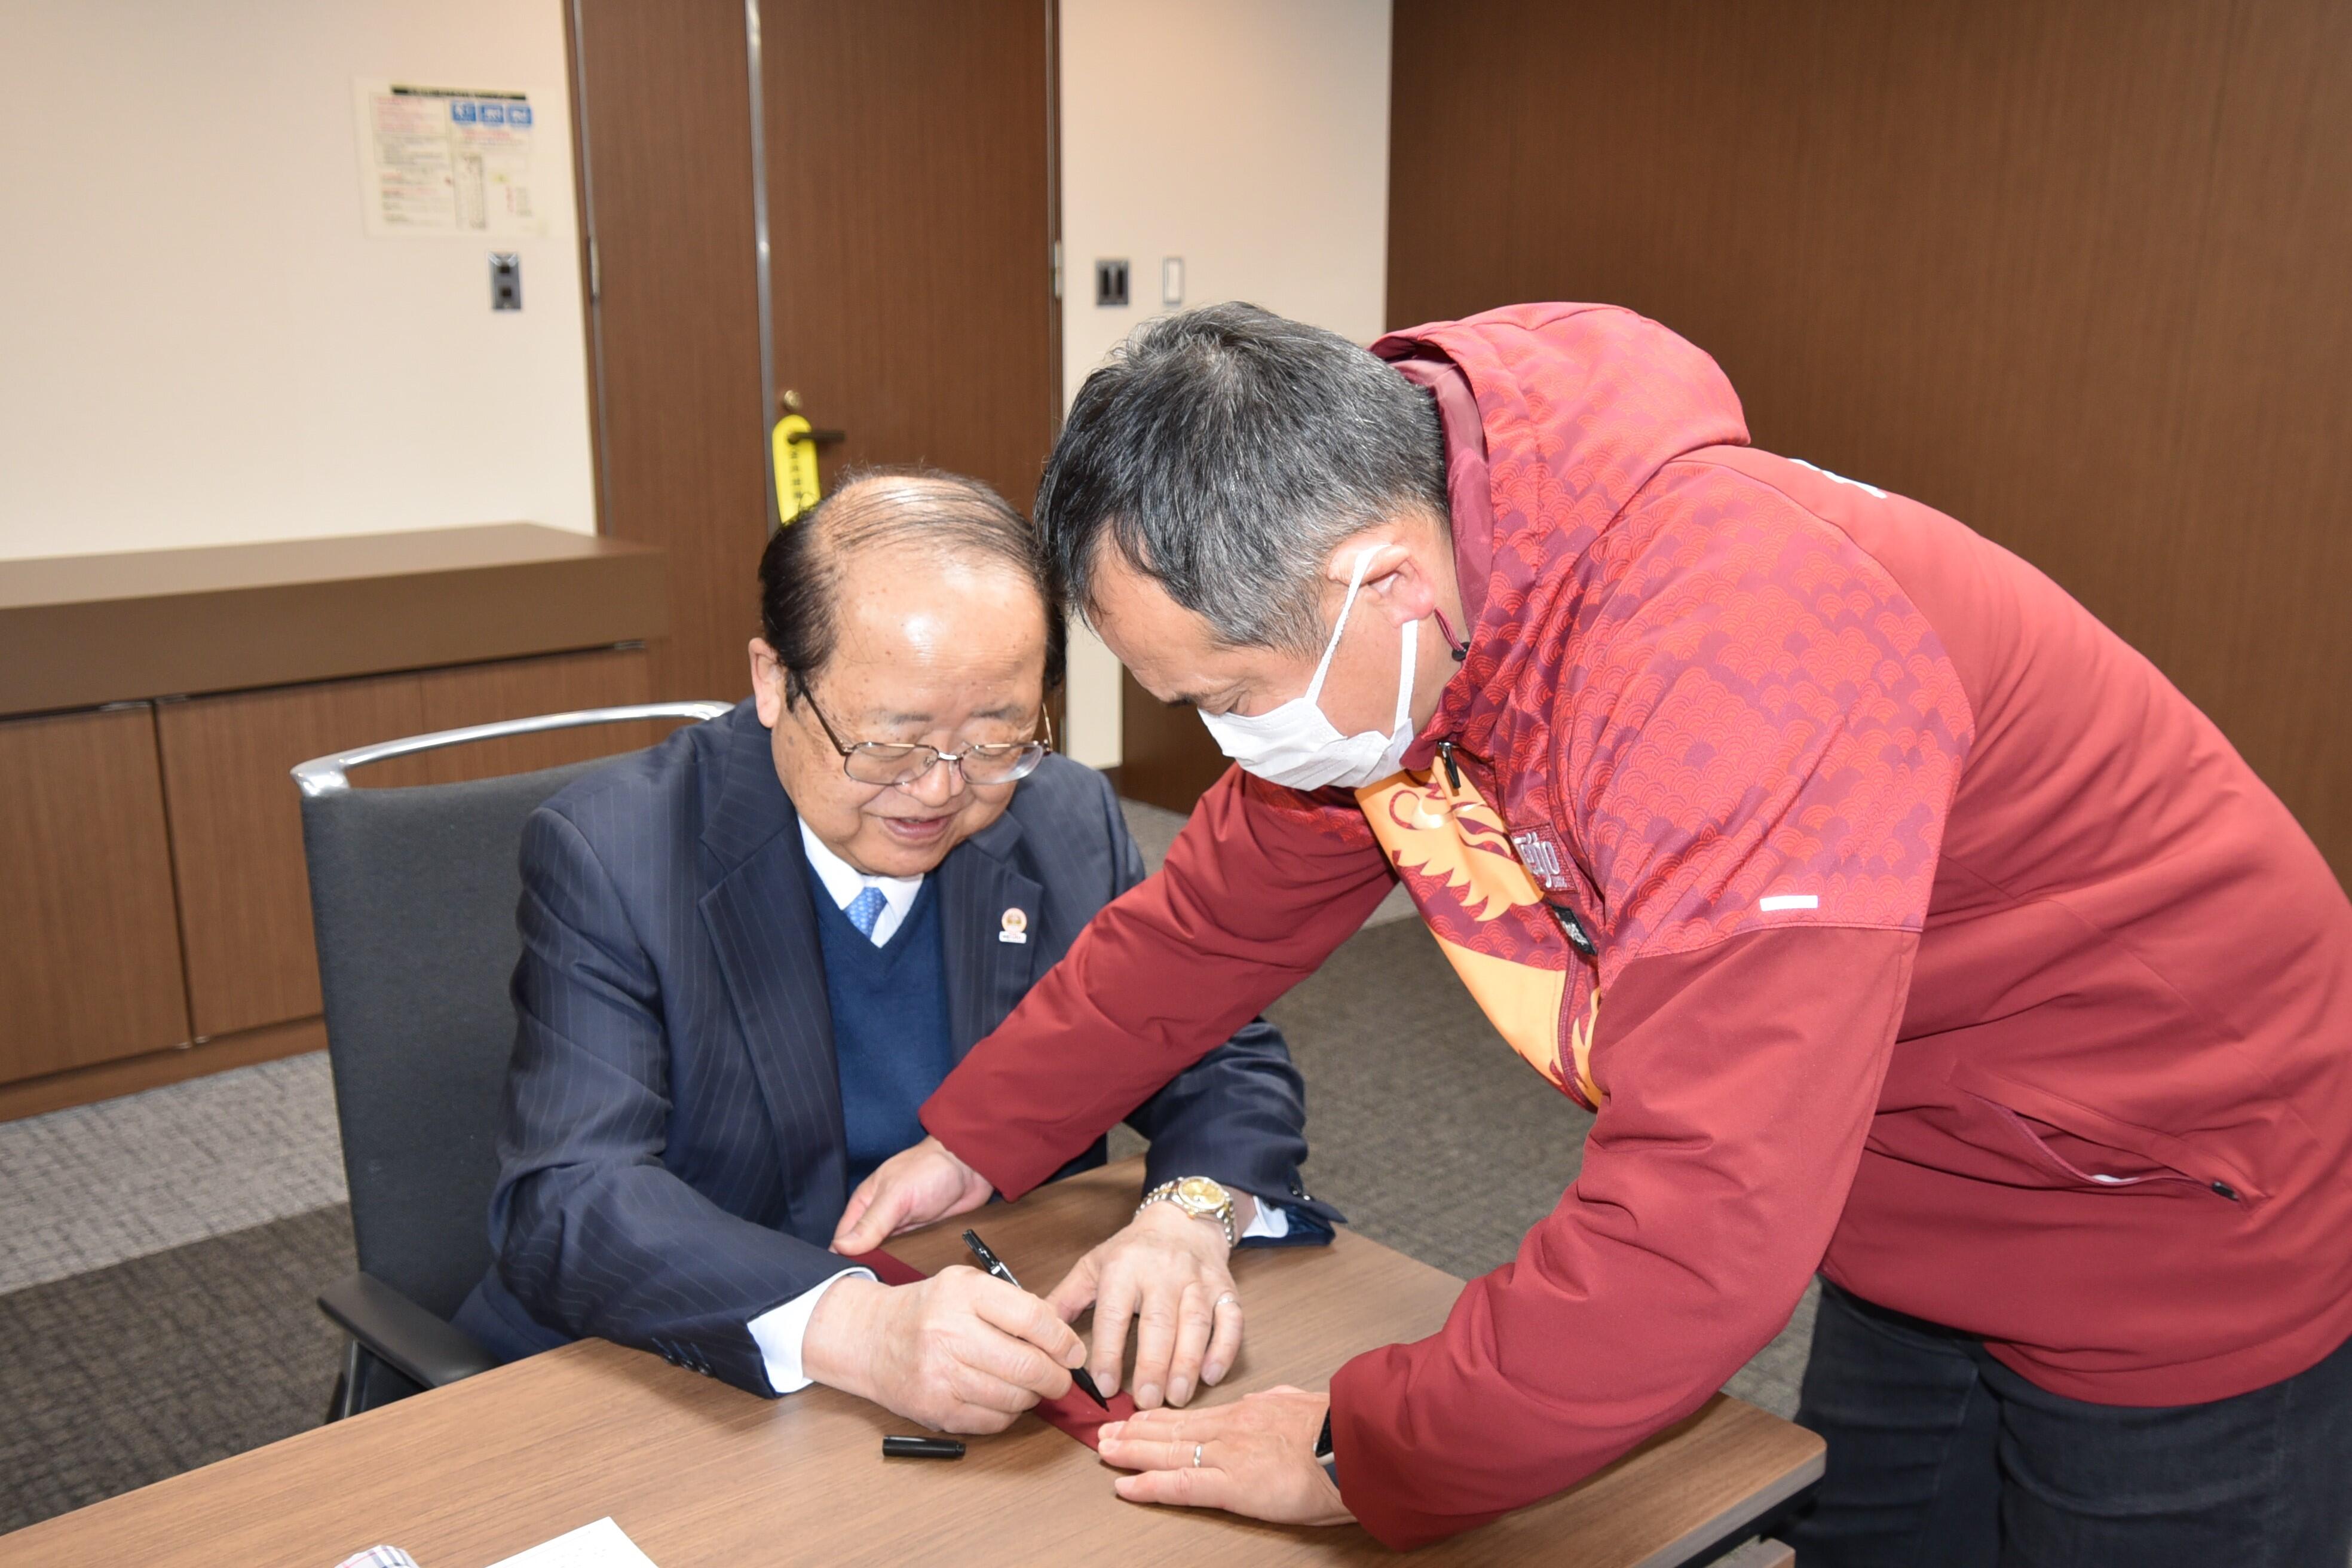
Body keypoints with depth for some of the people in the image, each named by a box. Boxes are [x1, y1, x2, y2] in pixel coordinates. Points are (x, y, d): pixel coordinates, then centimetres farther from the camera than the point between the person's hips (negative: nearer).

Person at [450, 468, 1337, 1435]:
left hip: (1003, 1398, 3)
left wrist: (1187, 1220, -19)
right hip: (685, 1403, -2)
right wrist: (851, 1328, -38)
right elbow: (565, 1205, -22)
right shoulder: (604, 857, -13)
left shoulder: (1069, 824, 0)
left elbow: (1232, 1064, 4)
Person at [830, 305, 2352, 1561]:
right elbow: (1222, 909, 3)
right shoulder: (1385, 623, -12)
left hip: (2171, 1226, -7)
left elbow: (1706, 1225, -41)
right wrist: (976, 1139, 6)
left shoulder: (1727, 646, -40)